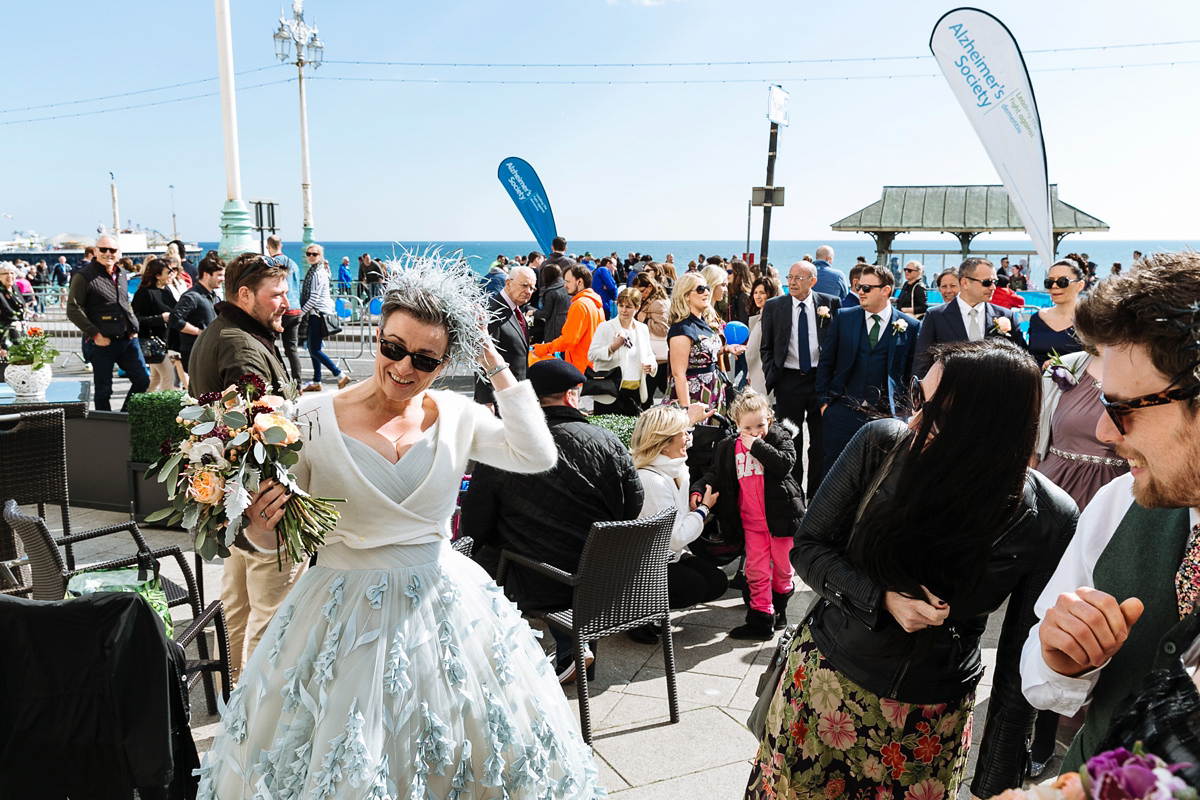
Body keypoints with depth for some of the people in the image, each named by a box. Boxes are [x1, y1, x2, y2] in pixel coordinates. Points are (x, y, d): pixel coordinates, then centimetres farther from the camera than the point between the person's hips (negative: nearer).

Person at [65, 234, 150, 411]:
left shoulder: (121, 274, 14)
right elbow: (73, 310, -10)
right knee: (103, 390, 3)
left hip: (128, 339, 6)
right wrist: (95, 335, -15)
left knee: (143, 379, 6)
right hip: (102, 343, -6)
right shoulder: (84, 277, -7)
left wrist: (134, 327, 12)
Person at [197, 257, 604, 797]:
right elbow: (279, 536, -3)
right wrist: (260, 529, -26)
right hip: (345, 611, -2)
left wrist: (497, 367, -16)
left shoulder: (456, 416, -3)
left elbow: (536, 456, -17)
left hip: (441, 605, 3)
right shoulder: (314, 417, -10)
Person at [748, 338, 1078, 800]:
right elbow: (807, 547, -7)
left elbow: (1019, 659, -10)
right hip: (824, 675, 2)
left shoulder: (1049, 523, -19)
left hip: (931, 719, -1)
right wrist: (883, 599, -24)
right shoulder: (881, 444, -18)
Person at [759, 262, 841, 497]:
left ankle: (816, 493, 19)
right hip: (788, 380, 0)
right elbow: (766, 347, 8)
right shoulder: (773, 306, 3)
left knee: (821, 440, 7)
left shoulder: (831, 304, 1)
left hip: (821, 378, 0)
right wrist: (771, 377, -1)